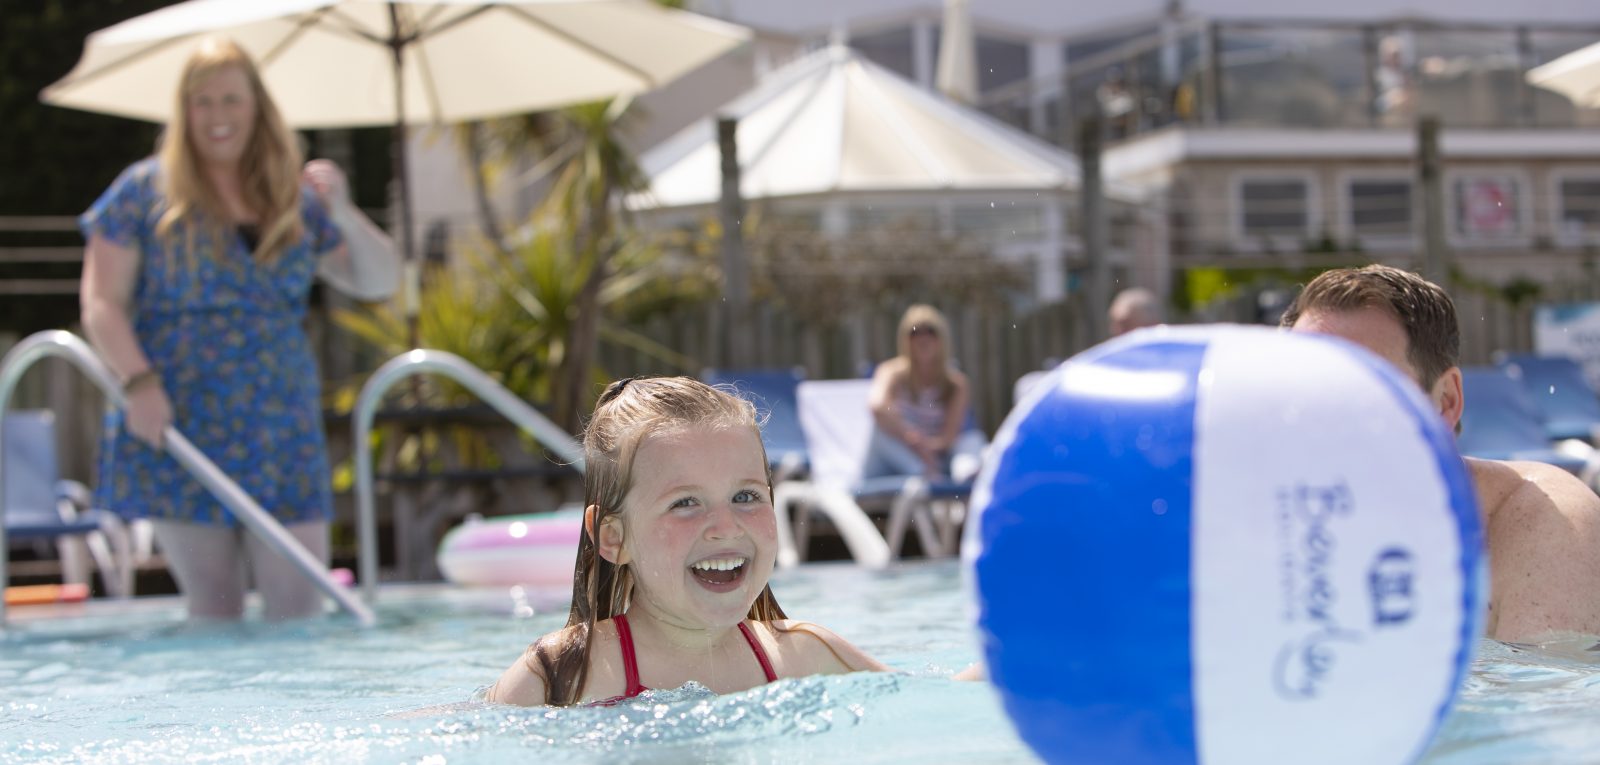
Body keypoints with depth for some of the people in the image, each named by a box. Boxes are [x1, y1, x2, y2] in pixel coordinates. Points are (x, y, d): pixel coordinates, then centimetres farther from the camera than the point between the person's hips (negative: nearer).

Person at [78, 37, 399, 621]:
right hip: (179, 436, -2)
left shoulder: (297, 199, 12)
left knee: (302, 610, -2)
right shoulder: (144, 191, 3)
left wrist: (343, 214, -5)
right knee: (213, 614, 2)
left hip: (281, 437, 3)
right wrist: (138, 384, -17)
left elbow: (378, 282, 13)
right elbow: (102, 304, -2)